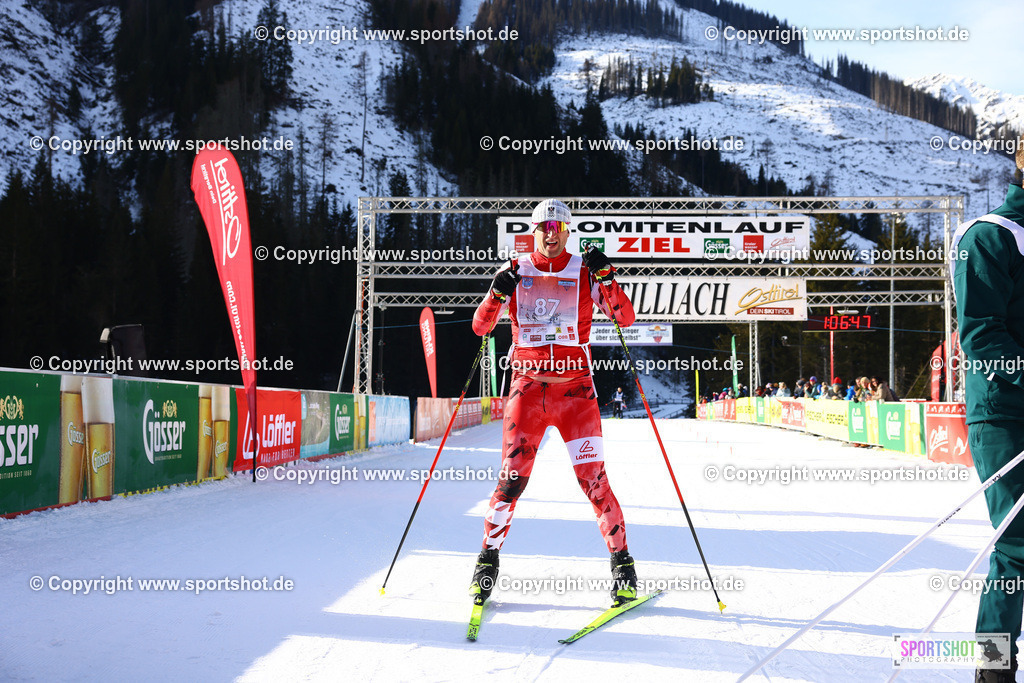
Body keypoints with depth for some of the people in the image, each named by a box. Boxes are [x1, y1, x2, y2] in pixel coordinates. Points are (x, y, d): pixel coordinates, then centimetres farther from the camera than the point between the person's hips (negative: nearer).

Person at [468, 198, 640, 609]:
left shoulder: (585, 271, 4)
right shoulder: (517, 272, 7)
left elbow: (625, 318, -4)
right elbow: (480, 327, 6)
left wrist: (606, 278, -19)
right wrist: (497, 294, -13)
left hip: (575, 389, -1)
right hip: (527, 387, 1)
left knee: (592, 476, -8)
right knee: (512, 477, -6)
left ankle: (621, 559, 4)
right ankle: (488, 557, 10)